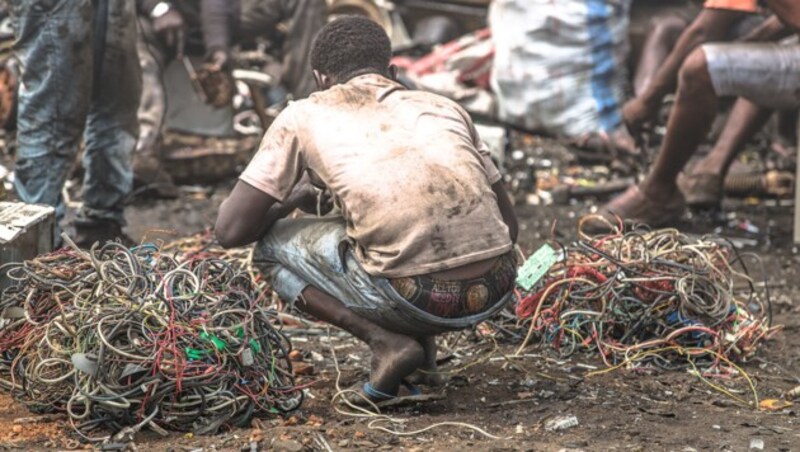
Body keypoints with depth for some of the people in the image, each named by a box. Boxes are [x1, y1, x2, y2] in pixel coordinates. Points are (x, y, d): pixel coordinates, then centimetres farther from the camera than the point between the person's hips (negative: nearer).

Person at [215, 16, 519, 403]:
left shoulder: (305, 115, 14)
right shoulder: (443, 107, 23)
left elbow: (231, 231, 12)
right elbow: (509, 226, 27)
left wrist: (291, 200, 33)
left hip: (417, 299, -5)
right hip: (496, 288, 5)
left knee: (272, 247, 22)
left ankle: (386, 343, 2)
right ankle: (423, 348, 20)